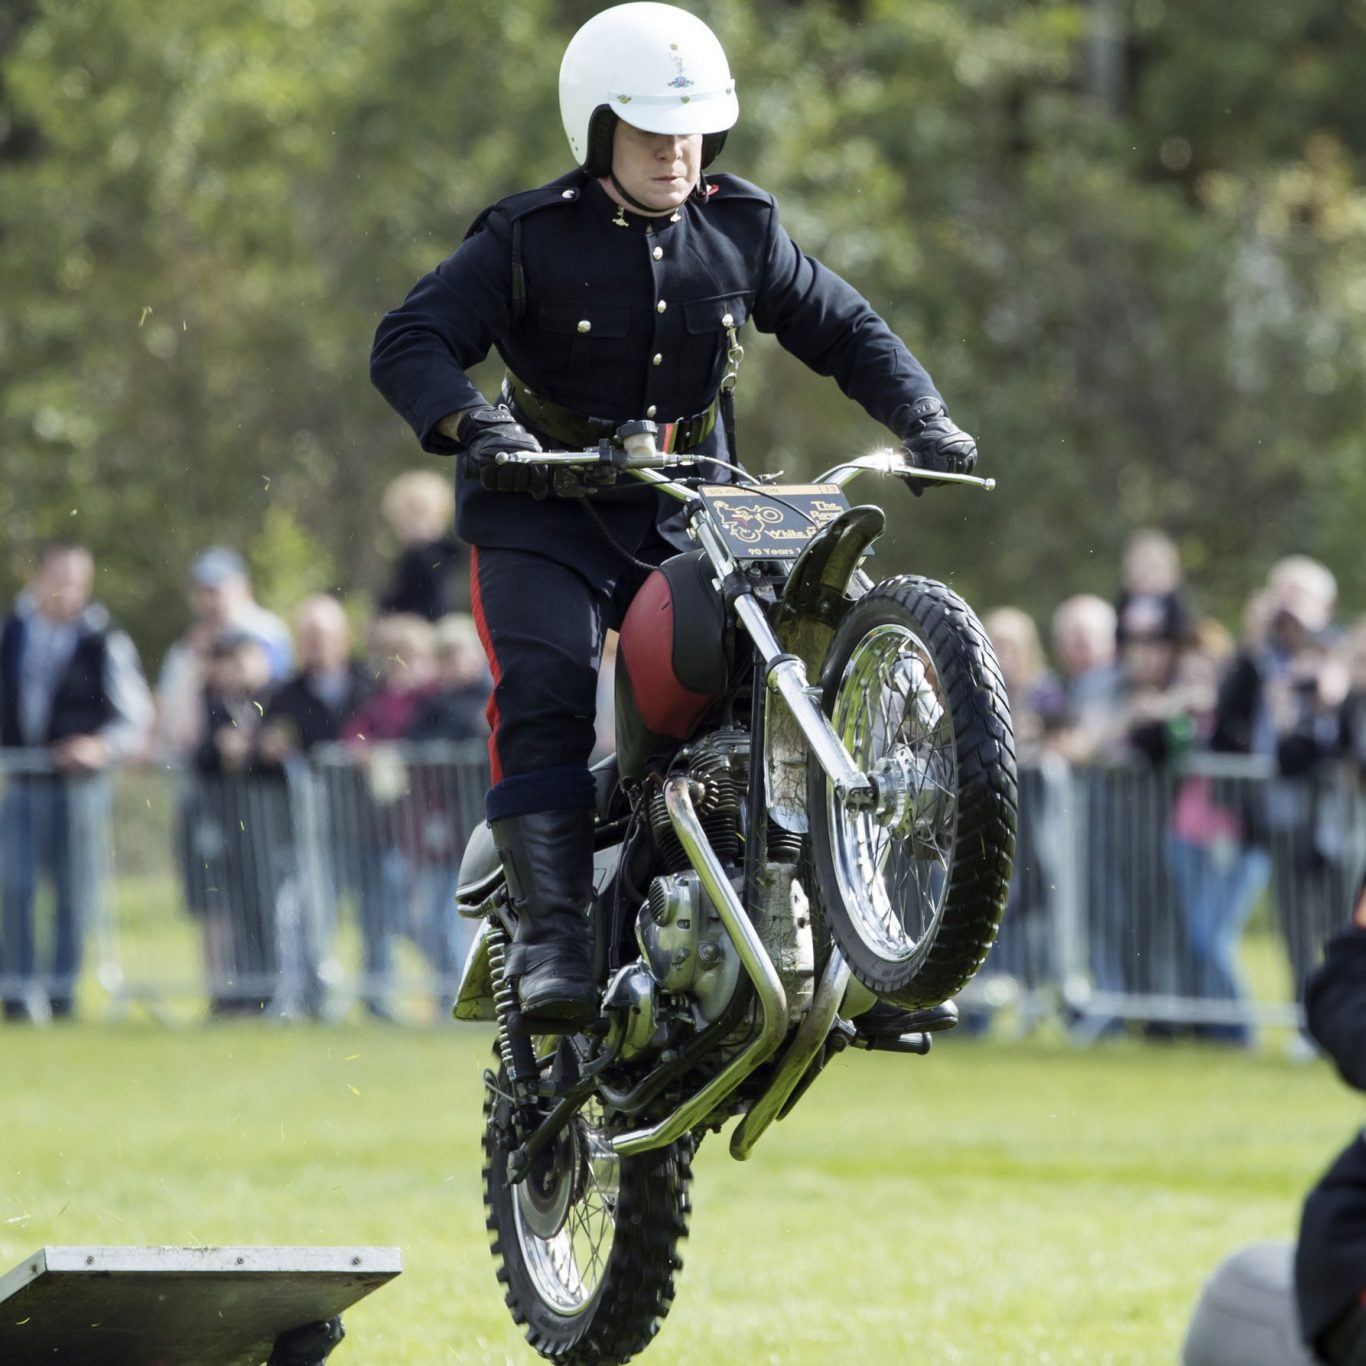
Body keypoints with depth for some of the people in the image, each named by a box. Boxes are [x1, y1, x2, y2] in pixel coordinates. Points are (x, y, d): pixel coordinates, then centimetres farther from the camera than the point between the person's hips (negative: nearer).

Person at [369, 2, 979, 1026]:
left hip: (688, 510, 4)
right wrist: (473, 423, -34)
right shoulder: (528, 239, -7)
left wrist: (925, 419, -4)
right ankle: (552, 938, -27)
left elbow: (845, 331, 12)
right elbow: (409, 344, -14)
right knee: (546, 691, -23)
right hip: (544, 509, -4)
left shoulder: (742, 231, 5)